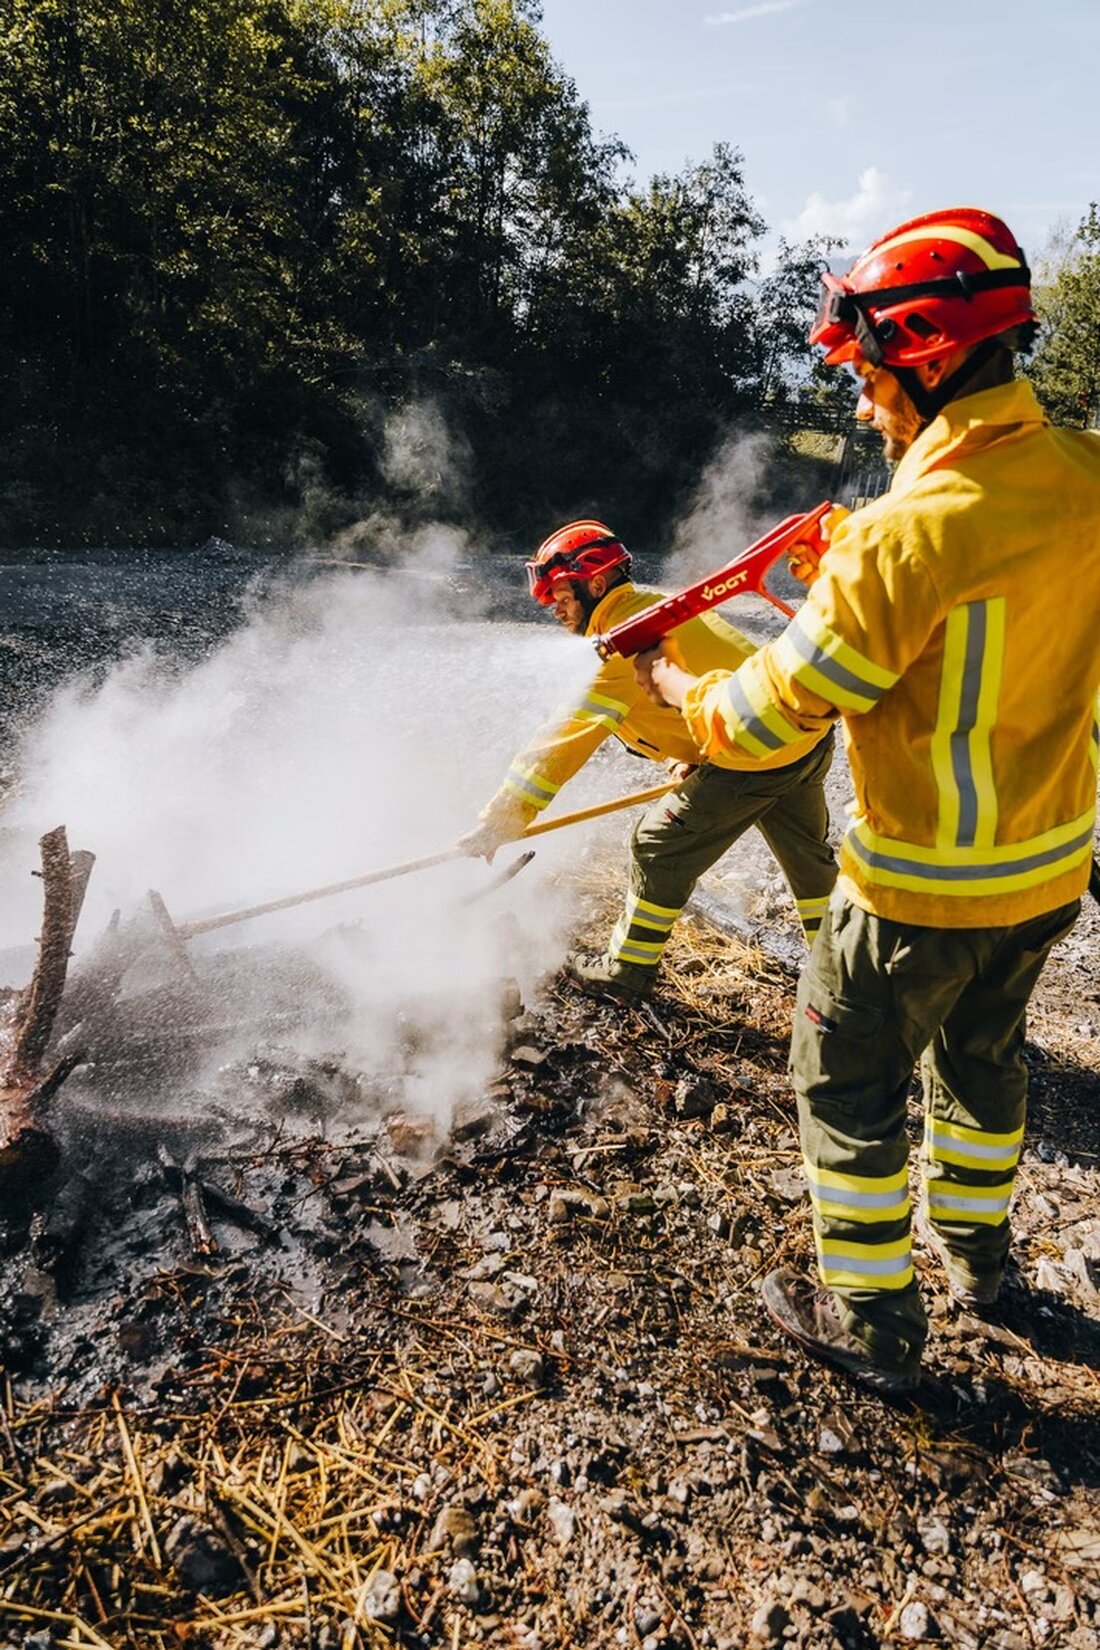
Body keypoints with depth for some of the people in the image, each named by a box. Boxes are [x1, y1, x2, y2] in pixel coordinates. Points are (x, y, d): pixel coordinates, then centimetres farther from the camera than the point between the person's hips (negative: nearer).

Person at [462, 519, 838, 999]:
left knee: (660, 848, 4)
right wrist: (687, 759, 5)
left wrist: (500, 822, -18)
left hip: (755, 756, -9)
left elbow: (570, 736, -20)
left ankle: (626, 970, 17)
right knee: (806, 849, 26)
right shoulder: (659, 605, 11)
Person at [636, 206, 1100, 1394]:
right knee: (982, 1053, 27)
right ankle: (974, 1250, 48)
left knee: (849, 1083, 11)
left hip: (926, 884, -7)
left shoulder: (914, 529, -26)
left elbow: (777, 709, -20)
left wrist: (674, 686, -1)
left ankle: (872, 1325, 25)